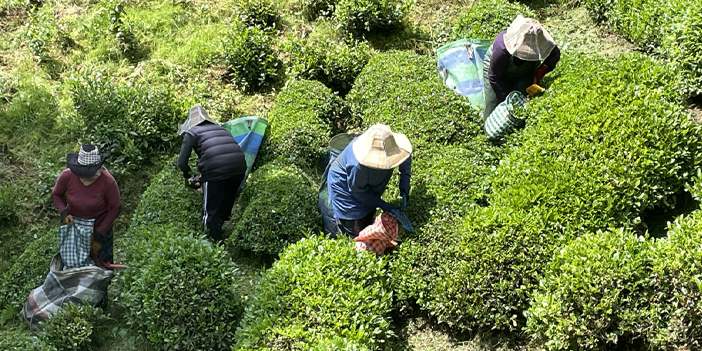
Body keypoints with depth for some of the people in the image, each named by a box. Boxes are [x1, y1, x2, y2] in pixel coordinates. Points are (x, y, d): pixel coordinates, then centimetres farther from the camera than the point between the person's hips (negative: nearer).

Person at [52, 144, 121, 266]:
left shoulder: (108, 182, -30)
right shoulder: (67, 176, -24)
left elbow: (115, 207, -14)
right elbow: (56, 194, -1)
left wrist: (100, 232, -14)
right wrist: (63, 212, -19)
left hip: (99, 225, -2)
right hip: (73, 223, 2)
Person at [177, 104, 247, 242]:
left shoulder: (192, 133, 10)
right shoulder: (220, 128, 26)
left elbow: (181, 162, 4)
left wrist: (187, 175, 27)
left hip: (215, 170, -6)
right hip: (239, 168, 6)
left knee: (211, 211, 11)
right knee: (226, 206, 27)